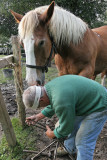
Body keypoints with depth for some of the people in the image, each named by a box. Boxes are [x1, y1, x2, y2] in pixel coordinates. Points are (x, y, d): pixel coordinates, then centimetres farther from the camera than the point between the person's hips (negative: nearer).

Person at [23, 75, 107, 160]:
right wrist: (38, 117, 13)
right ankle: (70, 148, 47)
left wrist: (52, 134, 1)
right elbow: (53, 105, 14)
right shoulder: (49, 87, -6)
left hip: (99, 105, -9)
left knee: (83, 142, -1)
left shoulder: (61, 102, -34)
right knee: (73, 127, 22)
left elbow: (66, 127, -18)